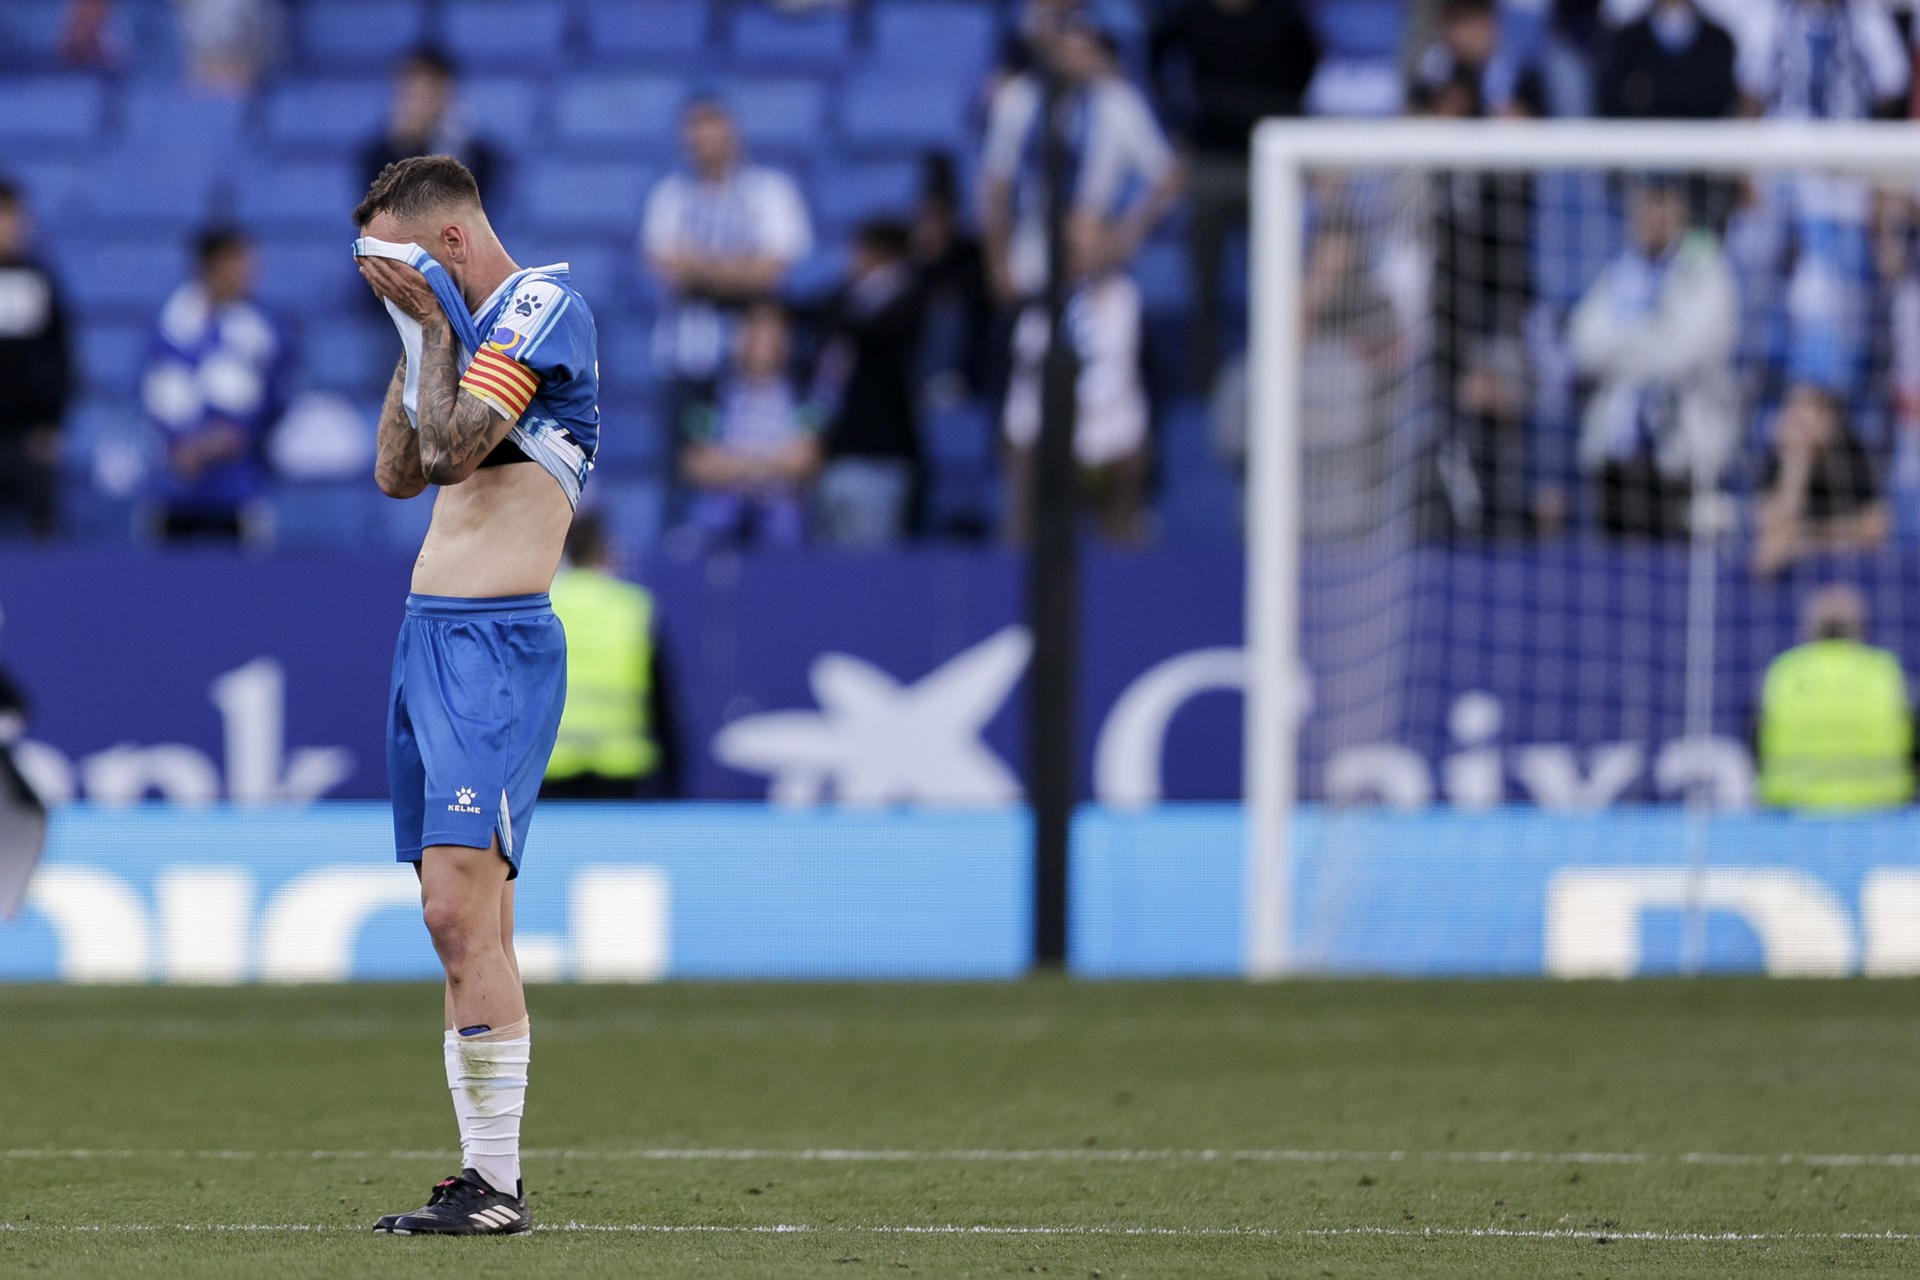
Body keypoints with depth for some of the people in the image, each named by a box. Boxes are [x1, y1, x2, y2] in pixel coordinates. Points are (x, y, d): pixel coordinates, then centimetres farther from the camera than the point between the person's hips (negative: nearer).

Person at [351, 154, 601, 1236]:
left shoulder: (544, 306, -9)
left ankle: (498, 1184, -15)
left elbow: (454, 451, -17)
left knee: (461, 907, -16)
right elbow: (399, 473, 22)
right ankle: (484, 1177, 7)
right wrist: (415, 336, 17)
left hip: (498, 642, -9)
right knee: (467, 926, 7)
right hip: (431, 631, 9)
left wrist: (433, 325, -5)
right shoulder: (470, 322, 19)